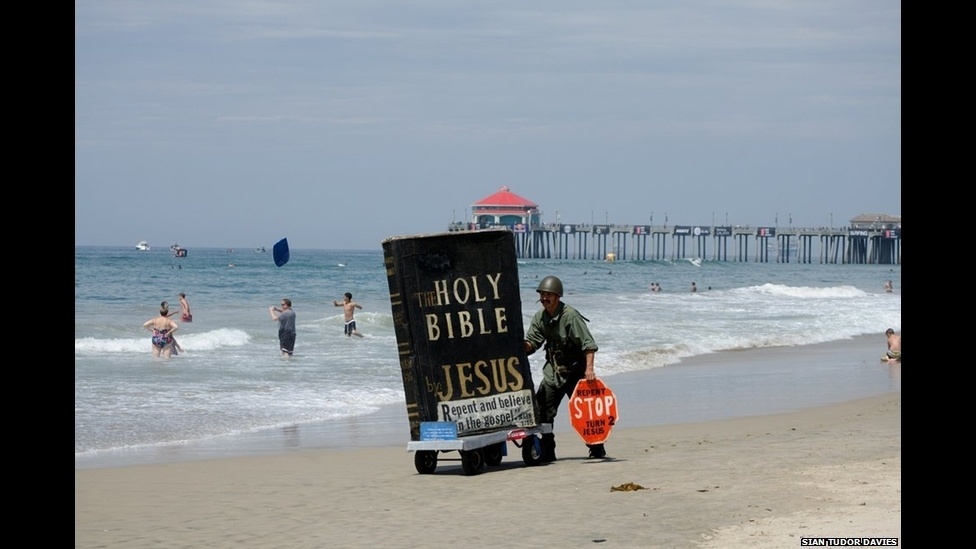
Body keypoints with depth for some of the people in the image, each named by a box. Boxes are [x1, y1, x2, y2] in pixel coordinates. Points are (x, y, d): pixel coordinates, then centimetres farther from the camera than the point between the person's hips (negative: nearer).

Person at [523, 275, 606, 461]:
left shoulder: (570, 316, -18)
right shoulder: (539, 317, 2)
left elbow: (588, 344, -22)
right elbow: (531, 344, 4)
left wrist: (589, 368, -31)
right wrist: (522, 345, -19)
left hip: (575, 371, -6)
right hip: (553, 372, 6)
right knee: (542, 410, -4)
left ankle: (597, 448, 12)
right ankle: (547, 451, 2)